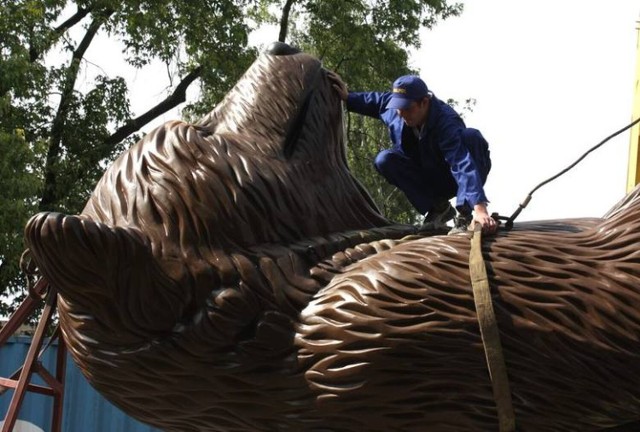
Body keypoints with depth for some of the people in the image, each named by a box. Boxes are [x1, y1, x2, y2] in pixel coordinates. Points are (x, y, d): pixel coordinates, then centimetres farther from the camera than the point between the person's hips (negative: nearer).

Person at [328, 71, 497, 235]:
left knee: (471, 137, -36)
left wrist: (480, 208, -58)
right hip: (430, 177, 6)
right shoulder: (394, 105, -16)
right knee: (384, 160, -17)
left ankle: (465, 215, -29)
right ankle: (438, 208, -7)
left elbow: (464, 165, -48)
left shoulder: (446, 122, -37)